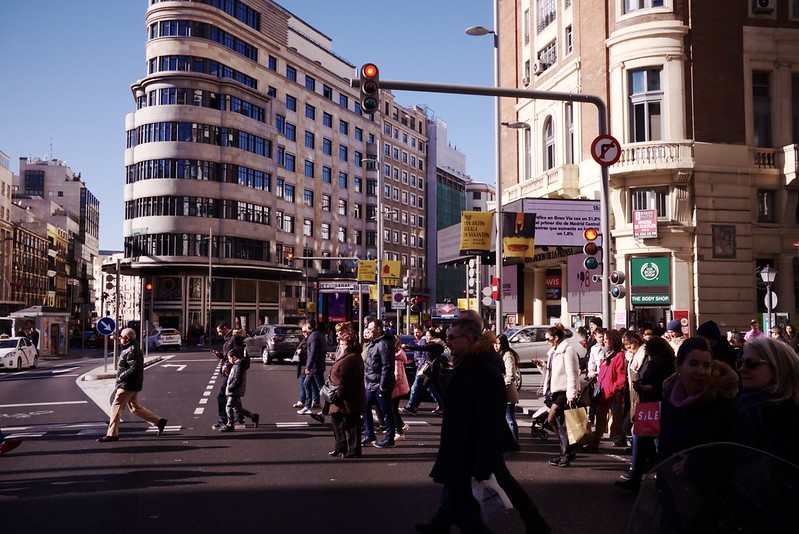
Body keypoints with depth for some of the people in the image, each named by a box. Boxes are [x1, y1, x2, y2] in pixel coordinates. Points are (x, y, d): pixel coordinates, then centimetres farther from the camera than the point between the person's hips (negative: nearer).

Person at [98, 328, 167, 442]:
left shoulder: (131, 351, -17)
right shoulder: (127, 350, 17)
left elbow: (135, 368, -26)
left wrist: (122, 377, -19)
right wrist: (121, 377, 13)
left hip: (128, 385, -11)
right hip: (133, 385, 11)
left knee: (116, 407, -3)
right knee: (135, 408, 15)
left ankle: (112, 434, 4)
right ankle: (159, 421, 15)